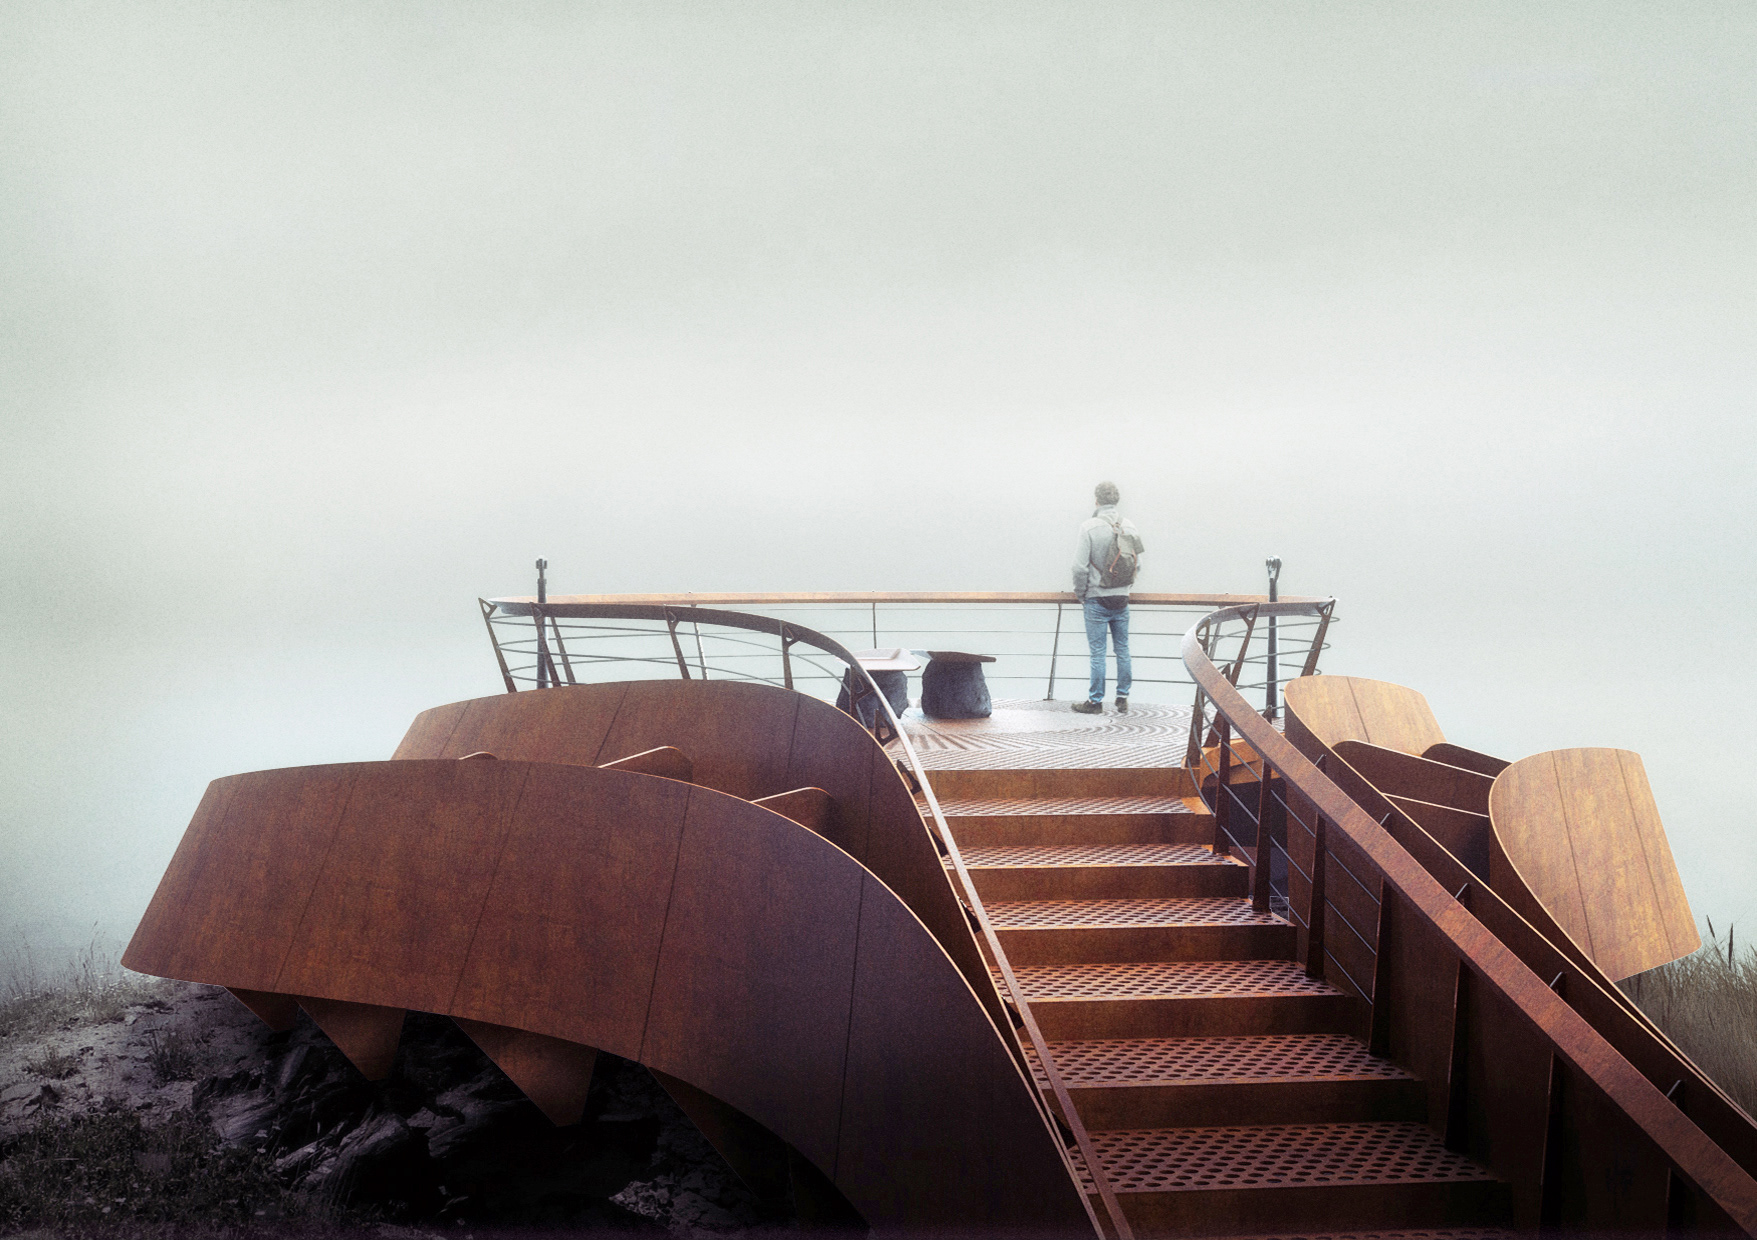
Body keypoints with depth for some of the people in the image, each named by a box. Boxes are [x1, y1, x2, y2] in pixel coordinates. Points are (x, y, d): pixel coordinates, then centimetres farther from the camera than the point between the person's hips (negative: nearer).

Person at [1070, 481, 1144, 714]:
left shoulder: (1090, 526, -13)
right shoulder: (1128, 525, 1)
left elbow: (1080, 566, -14)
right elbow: (1137, 560, 6)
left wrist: (1080, 593, 1)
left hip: (1097, 599, -4)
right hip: (1121, 598, 4)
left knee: (1097, 651, 1)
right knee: (1122, 648, 12)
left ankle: (1095, 701, 7)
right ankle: (1122, 699, 17)